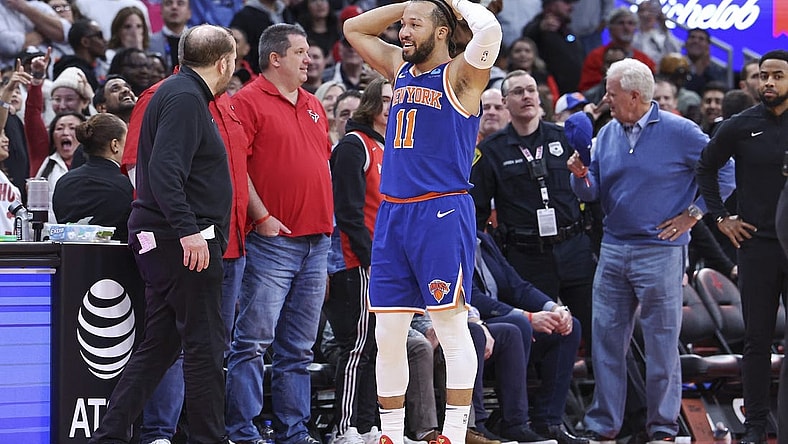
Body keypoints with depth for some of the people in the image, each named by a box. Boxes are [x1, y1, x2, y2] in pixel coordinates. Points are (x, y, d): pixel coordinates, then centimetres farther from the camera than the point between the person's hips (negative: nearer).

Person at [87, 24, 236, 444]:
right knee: (205, 343, -5)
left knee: (159, 344, 11)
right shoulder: (184, 98, -13)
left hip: (169, 243, 10)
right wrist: (188, 230, -28)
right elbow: (164, 168, -24)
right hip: (184, 241, -10)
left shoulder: (182, 93, 18)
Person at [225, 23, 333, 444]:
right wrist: (262, 217, -15)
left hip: (316, 242, 7)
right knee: (253, 341, -7)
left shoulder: (314, 106, 18)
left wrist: (326, 215, 17)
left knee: (298, 348, 10)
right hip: (273, 240, -7)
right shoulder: (249, 102, -6)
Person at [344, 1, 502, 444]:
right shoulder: (401, 68, 17)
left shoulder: (459, 75, -3)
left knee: (451, 326, -4)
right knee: (388, 332, 6)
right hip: (393, 212, 7)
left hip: (443, 212, -7)